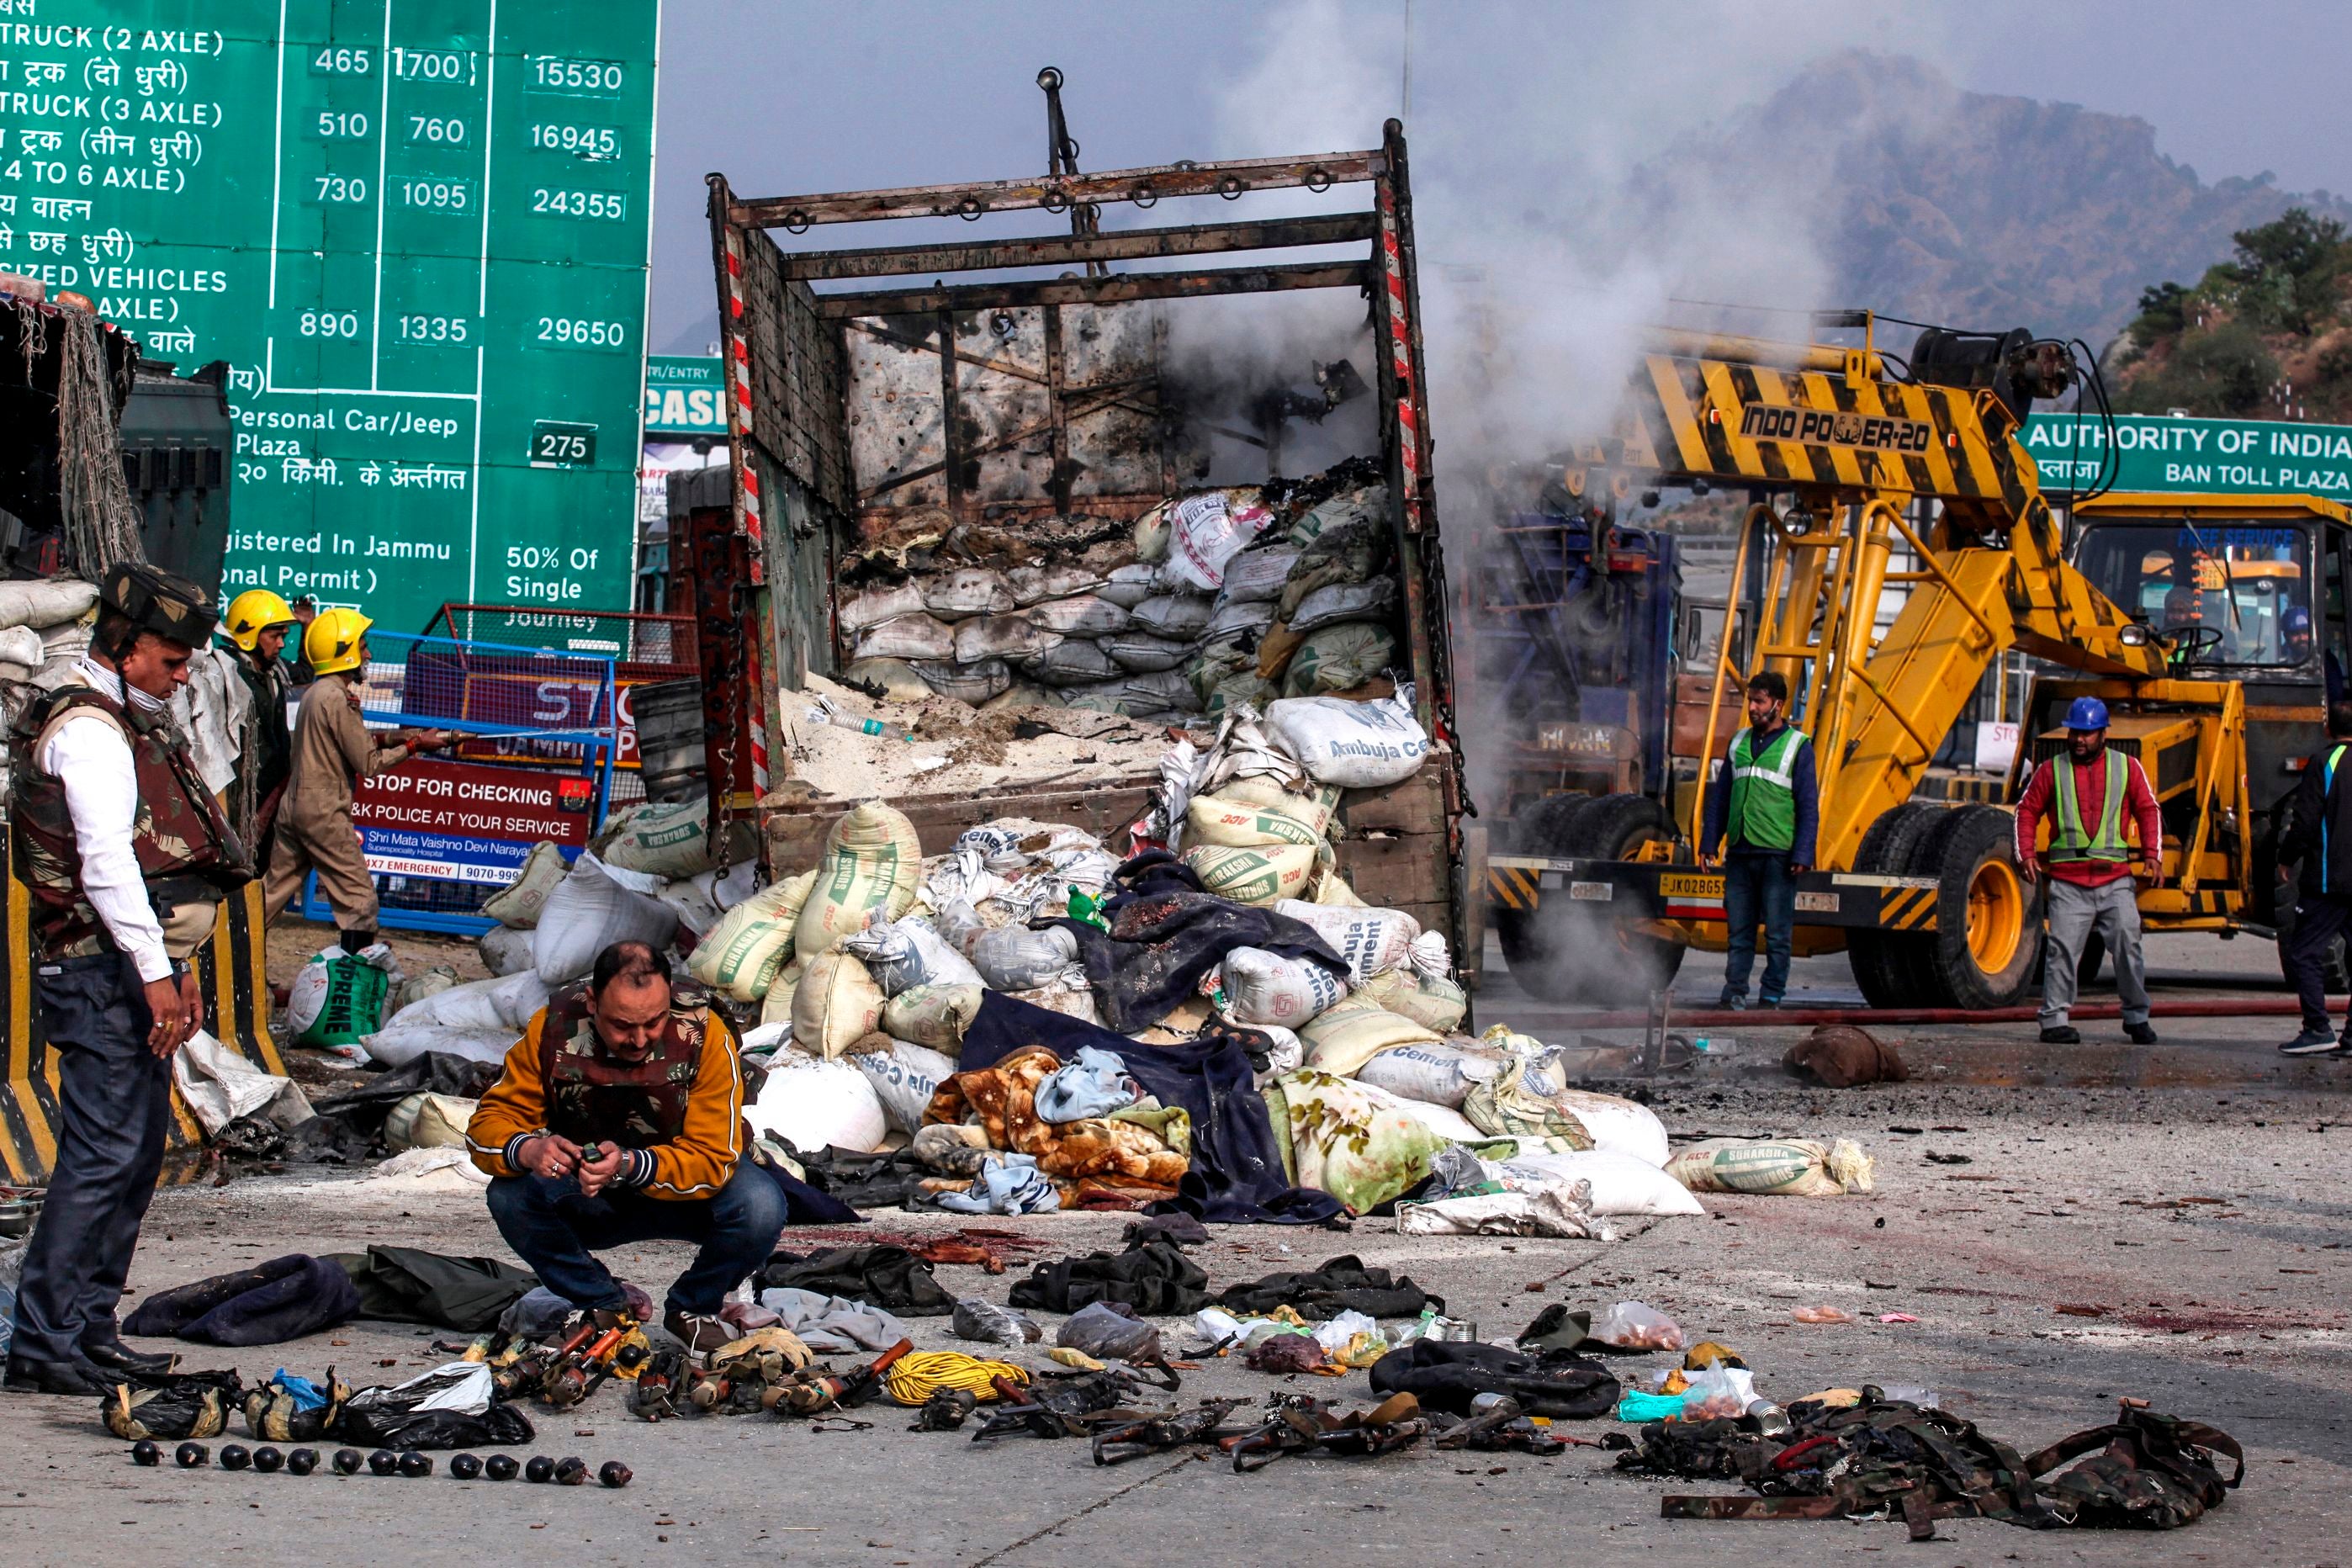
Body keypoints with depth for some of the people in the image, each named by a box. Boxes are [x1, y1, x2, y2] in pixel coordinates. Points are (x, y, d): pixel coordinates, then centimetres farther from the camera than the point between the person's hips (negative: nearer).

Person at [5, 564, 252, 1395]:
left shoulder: (133, 725, 20)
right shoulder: (87, 730, -12)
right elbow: (107, 862, -20)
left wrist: (175, 969, 23)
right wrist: (156, 971, -22)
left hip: (140, 969, 10)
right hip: (106, 974, -10)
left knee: (135, 1152, 11)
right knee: (102, 1154, -12)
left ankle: (89, 1328, 15)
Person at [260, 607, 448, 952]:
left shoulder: (314, 692, 14)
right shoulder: (339, 698, -15)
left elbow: (355, 739, 16)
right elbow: (368, 764, -14)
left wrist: (401, 736, 7)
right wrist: (414, 745, -4)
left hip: (294, 806, 9)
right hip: (324, 813, -9)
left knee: (272, 893, 13)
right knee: (359, 899, -3)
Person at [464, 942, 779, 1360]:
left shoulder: (703, 1035, -24)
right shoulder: (556, 1027, -20)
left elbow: (713, 1159, -27)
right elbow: (490, 1125, -17)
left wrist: (629, 1165, -45)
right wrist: (528, 1149, -41)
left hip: (681, 1192, -1)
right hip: (588, 1204, 1)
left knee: (760, 1206, -32)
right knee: (509, 1195, -28)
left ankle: (692, 1309, 0)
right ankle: (604, 1307, -2)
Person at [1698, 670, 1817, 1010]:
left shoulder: (1798, 746, 1)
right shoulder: (1740, 743, 15)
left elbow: (1808, 806, -1)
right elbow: (1720, 797, 19)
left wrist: (1801, 854, -9)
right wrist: (1708, 844, 11)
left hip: (1778, 855, -5)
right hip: (1739, 854, 5)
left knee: (1778, 933, -1)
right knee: (1738, 930, 5)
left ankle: (1772, 997, 3)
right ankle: (1734, 992, 8)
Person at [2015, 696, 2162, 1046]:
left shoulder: (2128, 768, 11)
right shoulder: (2052, 771, 9)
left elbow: (2148, 811, 14)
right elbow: (2027, 810, 12)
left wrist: (2153, 854, 2)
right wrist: (2025, 854, -1)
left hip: (2116, 879, 1)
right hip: (2068, 881, -1)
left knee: (2128, 944, -3)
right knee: (2062, 949, -7)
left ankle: (2136, 1018, 11)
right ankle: (2054, 1020, -3)